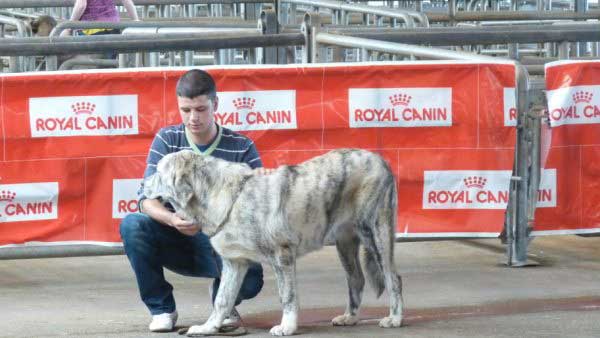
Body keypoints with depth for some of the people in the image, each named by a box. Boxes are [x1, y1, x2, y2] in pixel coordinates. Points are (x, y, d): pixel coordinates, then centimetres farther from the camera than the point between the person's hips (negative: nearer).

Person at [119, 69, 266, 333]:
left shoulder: (240, 147, -5)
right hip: (176, 240, 1)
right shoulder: (167, 140, -3)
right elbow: (147, 197, -13)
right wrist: (172, 219, -34)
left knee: (250, 281, -33)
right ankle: (161, 307, -8)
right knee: (132, 225, -29)